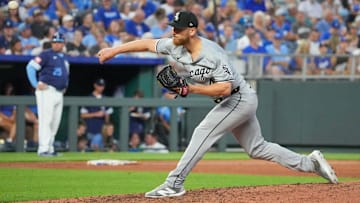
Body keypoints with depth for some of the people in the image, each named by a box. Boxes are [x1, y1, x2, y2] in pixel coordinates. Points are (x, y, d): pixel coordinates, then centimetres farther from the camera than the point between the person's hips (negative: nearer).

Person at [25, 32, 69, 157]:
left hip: (59, 94, 8)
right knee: (45, 120, -13)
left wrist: (65, 87, 17)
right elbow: (30, 67, -12)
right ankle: (43, 149, -16)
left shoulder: (64, 58, 19)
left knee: (55, 123, 9)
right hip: (47, 91, -8)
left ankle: (50, 148, 15)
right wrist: (36, 84, -17)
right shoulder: (46, 55, -4)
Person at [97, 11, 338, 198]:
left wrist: (190, 89, -30)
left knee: (203, 133, -16)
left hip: (239, 99, -9)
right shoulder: (176, 46, -4)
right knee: (257, 148, 14)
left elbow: (224, 88, -32)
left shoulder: (213, 54, -27)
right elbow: (148, 43, 4)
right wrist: (114, 50, 3)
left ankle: (174, 184, -15)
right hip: (241, 103, 9)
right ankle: (311, 163, 19)